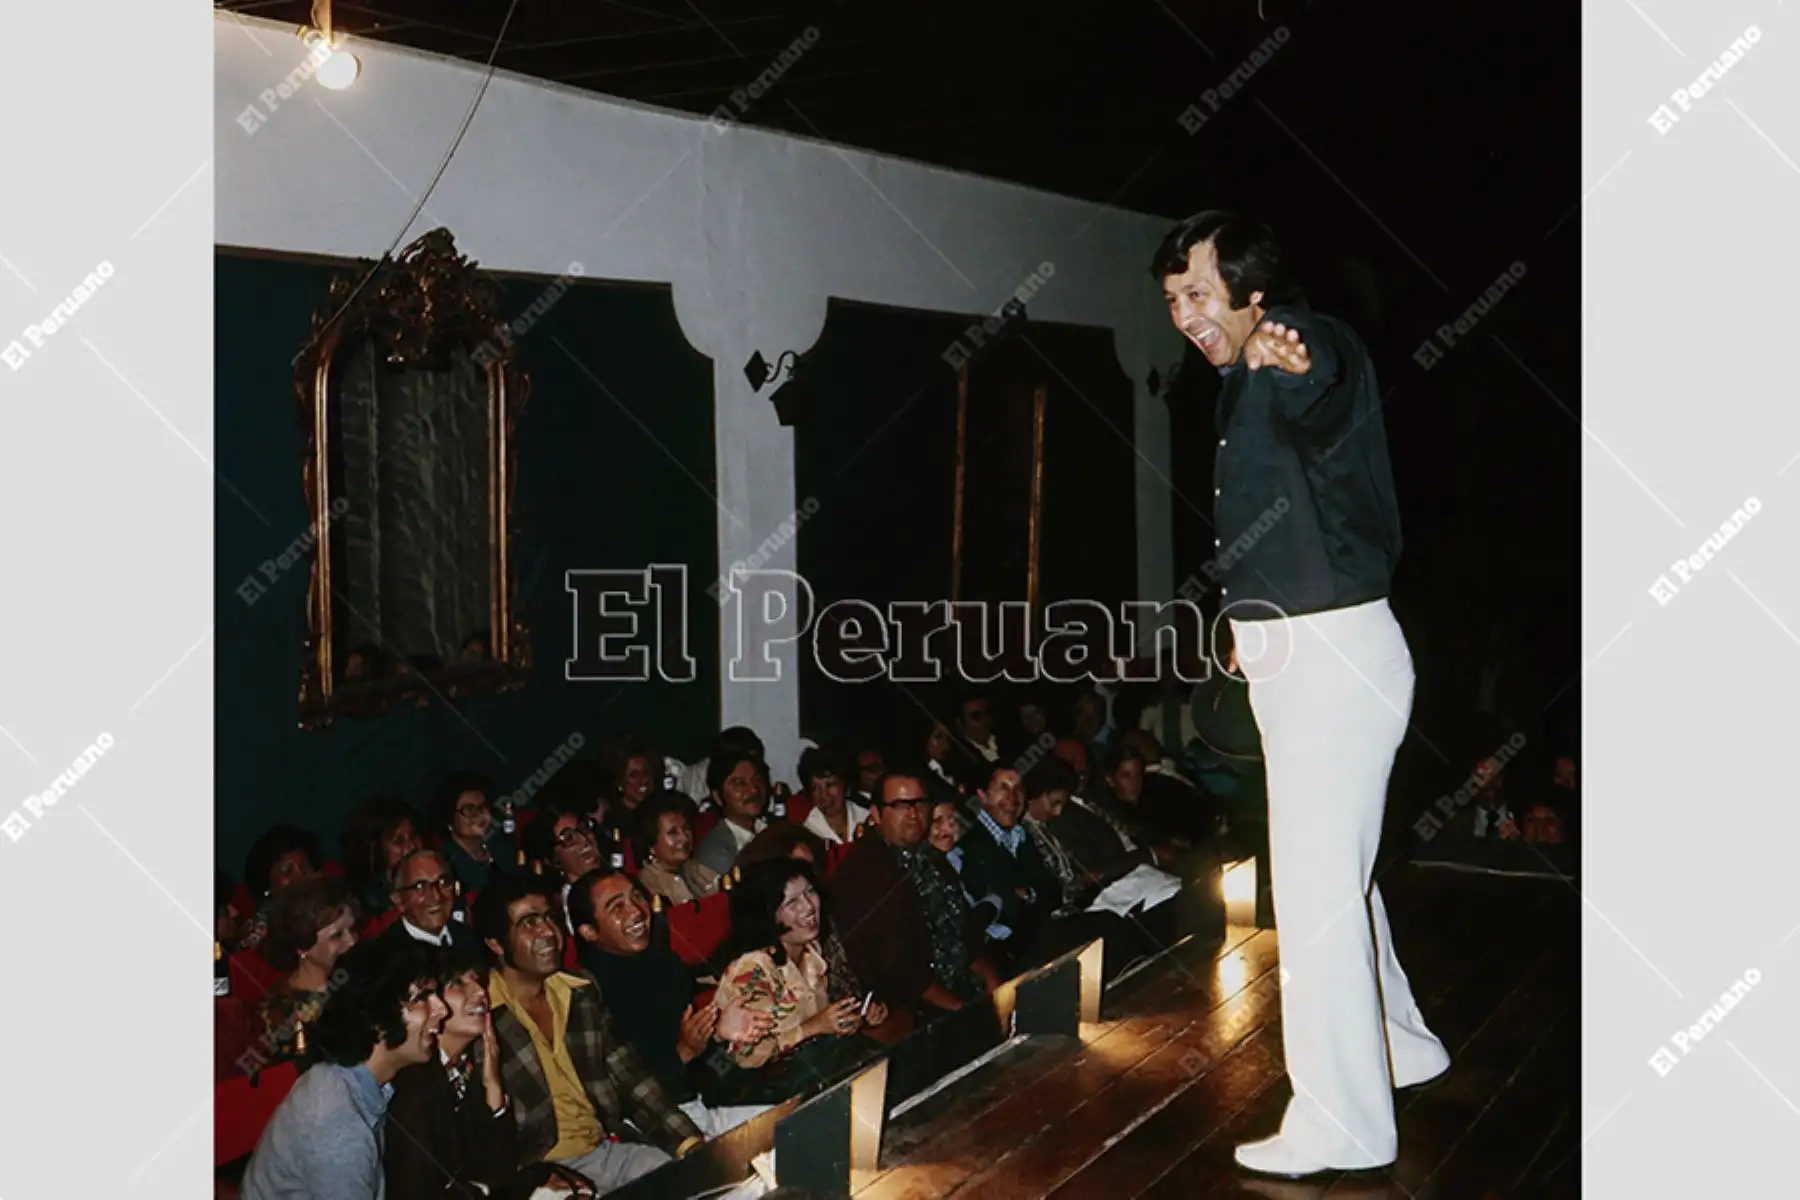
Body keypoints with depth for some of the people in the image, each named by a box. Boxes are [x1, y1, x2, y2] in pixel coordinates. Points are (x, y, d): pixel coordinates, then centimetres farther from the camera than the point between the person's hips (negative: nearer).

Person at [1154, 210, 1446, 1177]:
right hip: (1293, 655, 11)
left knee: (1316, 887, -6)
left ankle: (1341, 1125, 5)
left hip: (1333, 659, -11)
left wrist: (1292, 371, -65)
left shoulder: (1313, 344, -17)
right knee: (1336, 871, 21)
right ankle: (1397, 1047, 40)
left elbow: (1320, 407, -44)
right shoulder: (1244, 381, 14)